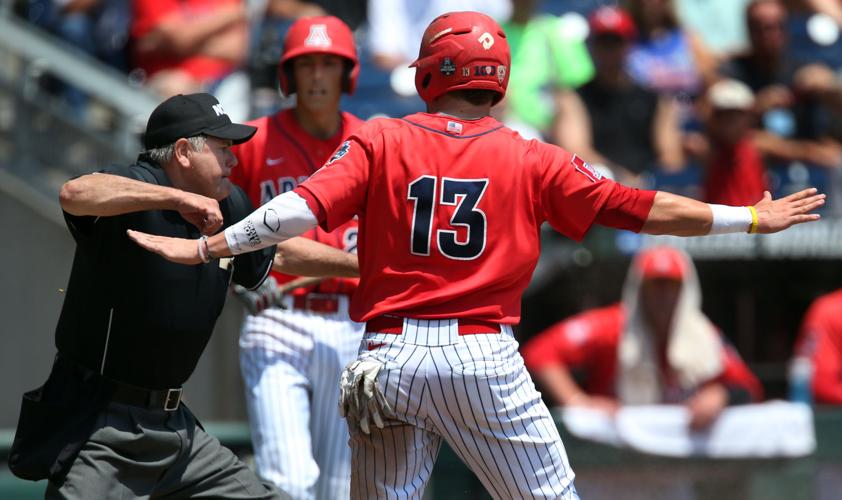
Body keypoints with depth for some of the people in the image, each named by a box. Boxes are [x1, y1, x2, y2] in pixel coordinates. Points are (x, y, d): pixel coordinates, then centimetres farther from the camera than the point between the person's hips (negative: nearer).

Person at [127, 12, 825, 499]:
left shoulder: (380, 142, 4)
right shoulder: (530, 160, 3)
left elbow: (305, 208, -8)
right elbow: (633, 208, 2)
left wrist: (204, 248, -8)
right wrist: (752, 219, 8)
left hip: (389, 357, 1)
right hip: (484, 359, -1)